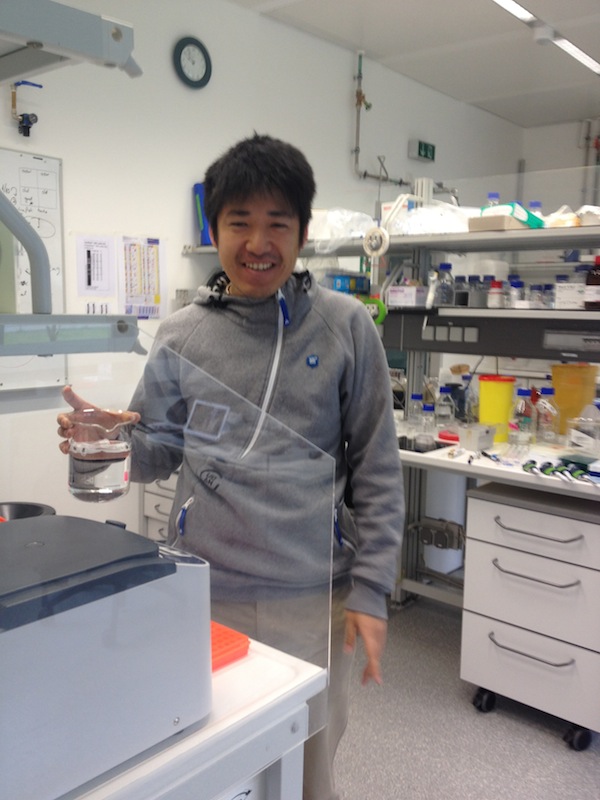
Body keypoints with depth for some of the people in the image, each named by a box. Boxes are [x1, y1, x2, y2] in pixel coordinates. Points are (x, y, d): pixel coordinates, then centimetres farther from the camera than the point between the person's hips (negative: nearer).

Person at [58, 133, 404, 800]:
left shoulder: (345, 327, -5)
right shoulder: (181, 334, 1)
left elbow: (376, 469, -3)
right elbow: (158, 454, 8)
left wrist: (371, 591, -5)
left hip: (312, 597, -1)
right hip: (203, 595, 2)